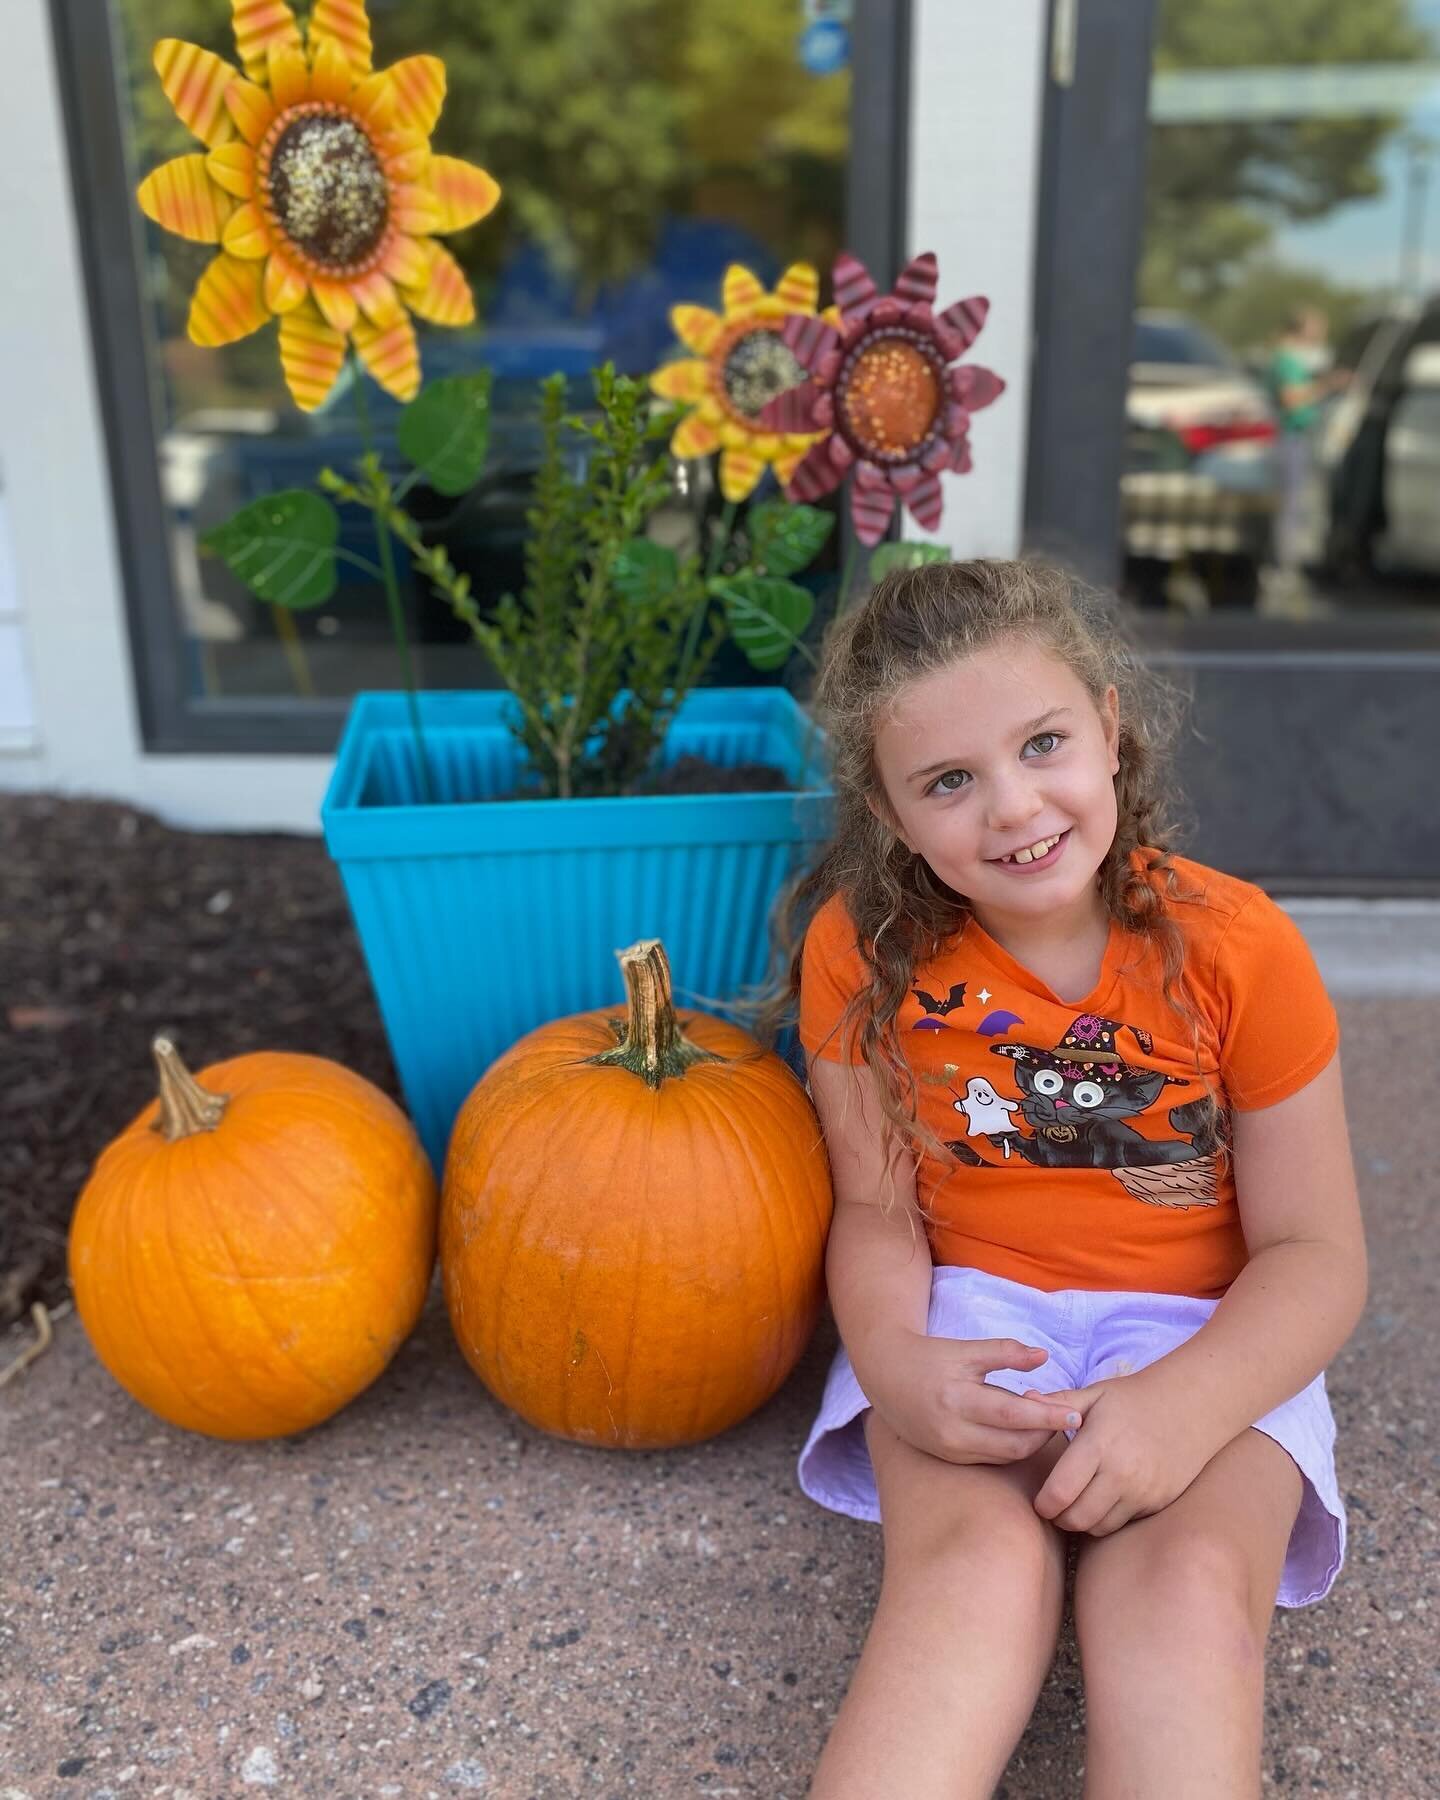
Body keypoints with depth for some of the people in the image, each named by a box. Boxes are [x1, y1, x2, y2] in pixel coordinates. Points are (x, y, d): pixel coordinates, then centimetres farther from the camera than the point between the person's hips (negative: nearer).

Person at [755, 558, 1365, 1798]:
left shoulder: (1238, 948, -11)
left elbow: (1315, 1256, -7)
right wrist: (895, 1362, -23)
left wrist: (1184, 1406, -25)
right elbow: (877, 1209, -2)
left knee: (1189, 1579, -29)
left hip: (1202, 1328, 0)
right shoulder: (862, 949, -8)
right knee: (978, 1557, -29)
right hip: (968, 1310, 0)